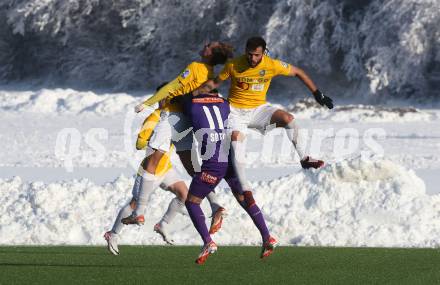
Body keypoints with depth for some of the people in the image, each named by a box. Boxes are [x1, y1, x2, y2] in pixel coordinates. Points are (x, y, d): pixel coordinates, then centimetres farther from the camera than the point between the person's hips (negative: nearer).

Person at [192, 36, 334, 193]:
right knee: (236, 143, -24)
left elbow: (298, 72, 0)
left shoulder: (272, 65, -13)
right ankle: (245, 189, -19)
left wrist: (317, 94, 0)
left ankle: (304, 158, -6)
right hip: (236, 111, -1)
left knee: (288, 119, -22)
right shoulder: (233, 65, -14)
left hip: (259, 109, 1)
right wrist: (193, 94, -6)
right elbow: (215, 82, 1)